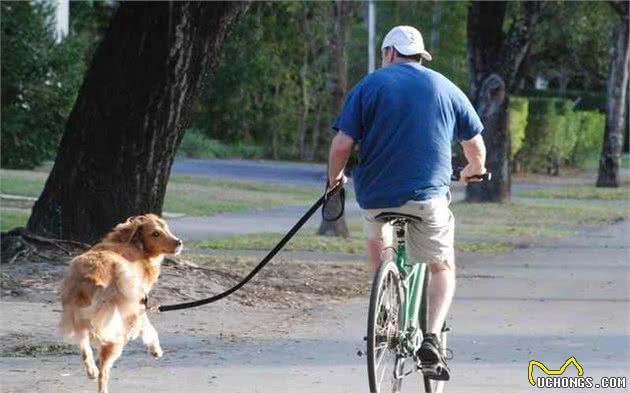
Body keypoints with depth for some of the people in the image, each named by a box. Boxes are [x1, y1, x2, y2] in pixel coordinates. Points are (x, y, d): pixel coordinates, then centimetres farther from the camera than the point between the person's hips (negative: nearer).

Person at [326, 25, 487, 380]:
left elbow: (342, 144, -7)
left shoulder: (369, 85, 2)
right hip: (428, 194, 0)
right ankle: (432, 336, -8)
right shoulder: (444, 87, 8)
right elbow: (475, 143, 17)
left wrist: (334, 178, 13)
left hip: (376, 192, 0)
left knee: (378, 242, 32)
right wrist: (475, 171, 38)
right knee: (443, 268, 15)